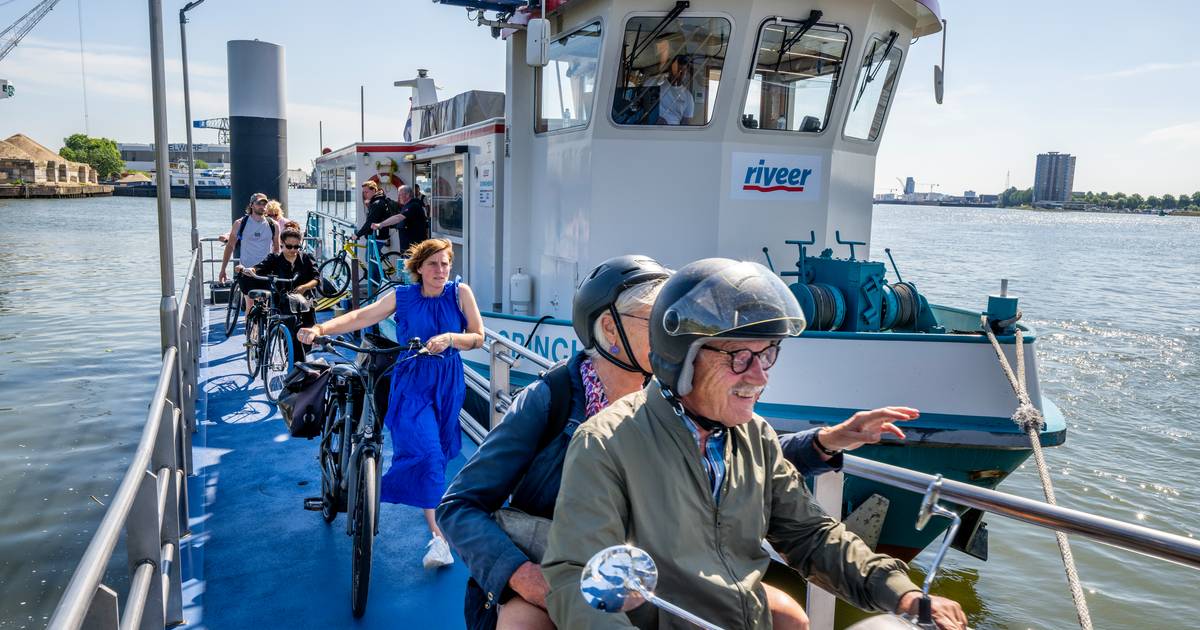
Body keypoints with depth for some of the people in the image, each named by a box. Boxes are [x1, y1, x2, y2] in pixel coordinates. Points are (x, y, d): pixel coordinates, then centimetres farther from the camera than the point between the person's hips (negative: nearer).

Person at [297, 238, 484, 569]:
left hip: (448, 384, 2)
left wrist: (449, 337, -21)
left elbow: (478, 337, -2)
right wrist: (320, 329, -23)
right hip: (411, 384, -2)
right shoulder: (402, 297, -2)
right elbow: (361, 316, -10)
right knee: (425, 452, -18)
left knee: (440, 452, 14)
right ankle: (438, 536, -17)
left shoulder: (460, 293, -2)